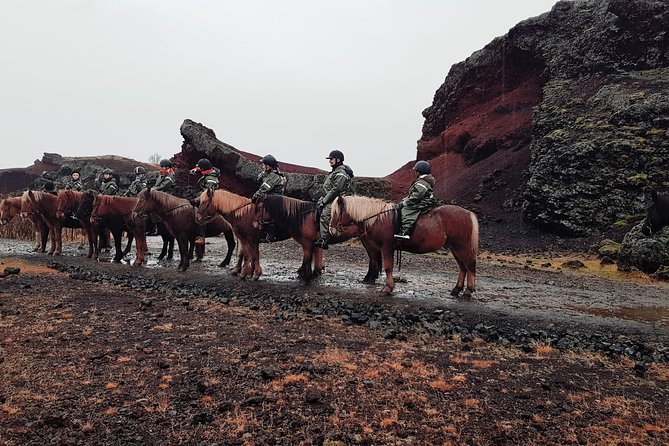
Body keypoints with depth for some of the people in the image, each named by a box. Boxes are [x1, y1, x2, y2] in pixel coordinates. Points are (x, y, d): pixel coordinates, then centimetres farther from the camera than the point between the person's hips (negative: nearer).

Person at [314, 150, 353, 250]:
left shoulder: (341, 174, -13)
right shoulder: (335, 171, 20)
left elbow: (335, 190, -20)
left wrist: (324, 201, -19)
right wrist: (322, 199, 15)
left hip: (334, 200, -11)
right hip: (328, 199, 11)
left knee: (325, 216, -24)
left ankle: (323, 240, -30)